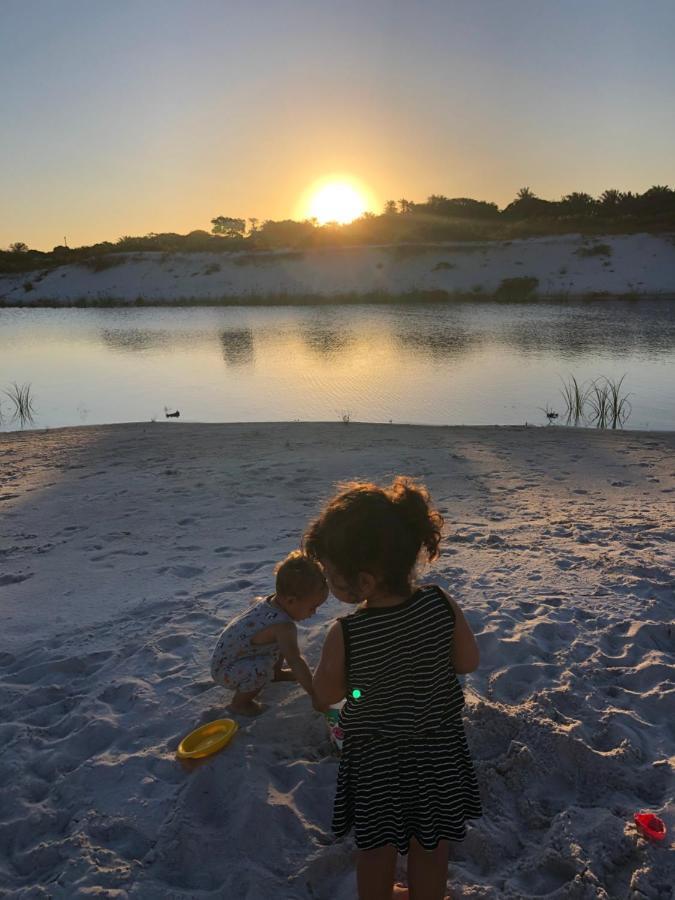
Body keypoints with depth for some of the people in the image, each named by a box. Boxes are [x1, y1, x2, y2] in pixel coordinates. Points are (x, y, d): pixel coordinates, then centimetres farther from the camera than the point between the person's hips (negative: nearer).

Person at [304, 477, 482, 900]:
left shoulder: (345, 635, -32)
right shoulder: (442, 605, -24)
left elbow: (327, 694, -14)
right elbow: (468, 662, -8)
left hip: (375, 758, -2)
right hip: (439, 750, 3)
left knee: (376, 847, 25)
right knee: (431, 846, 26)